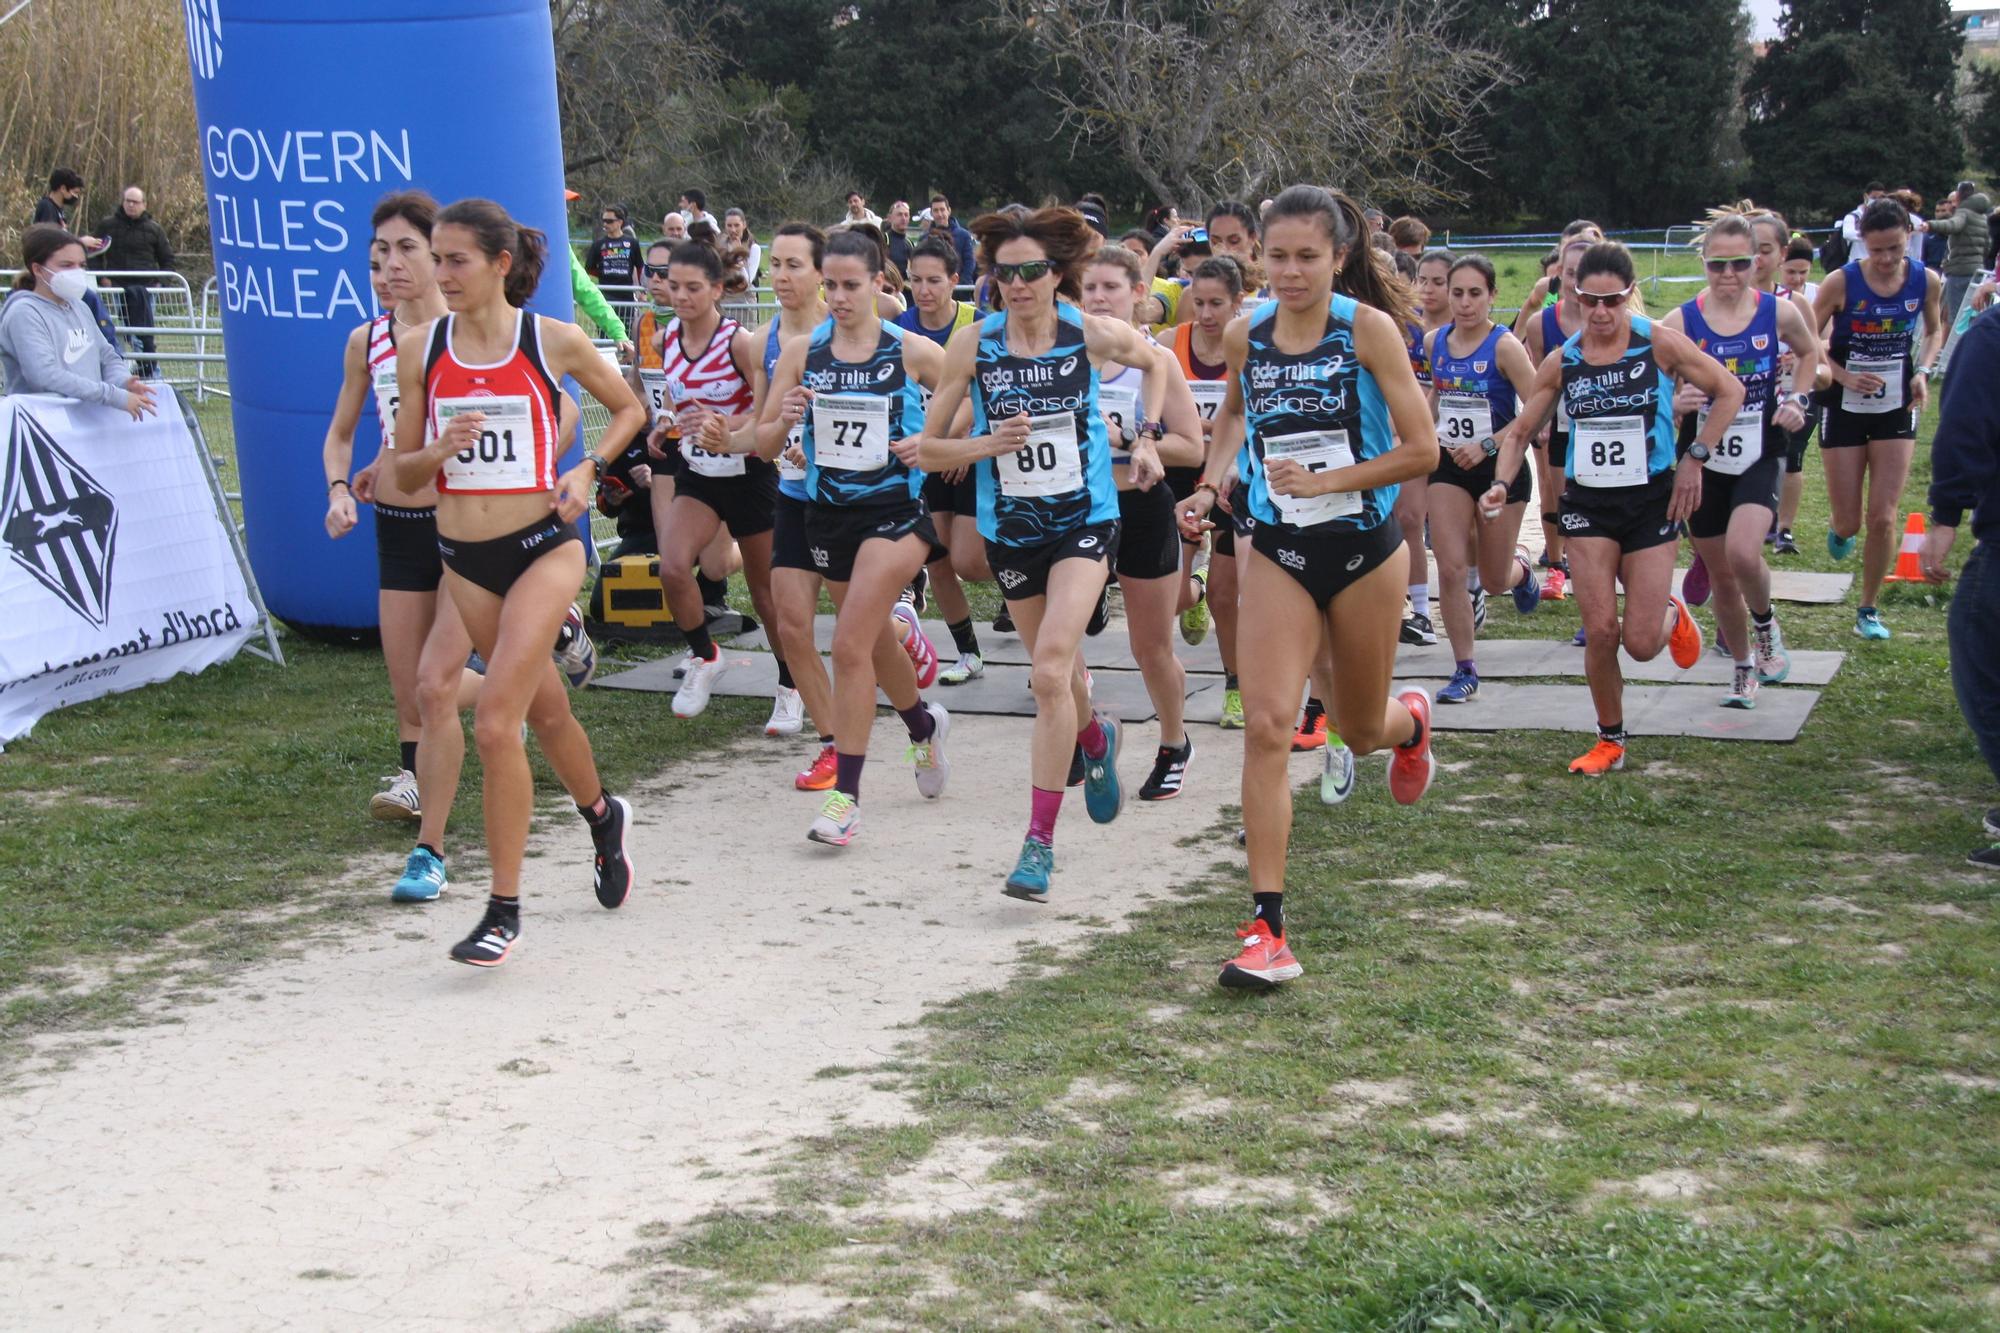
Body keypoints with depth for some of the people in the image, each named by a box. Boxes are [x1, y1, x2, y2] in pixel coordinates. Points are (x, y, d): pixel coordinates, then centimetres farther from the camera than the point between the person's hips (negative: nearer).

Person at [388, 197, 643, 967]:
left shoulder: (555, 342, -6)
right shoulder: (421, 351, 1)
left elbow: (628, 409, 10)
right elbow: (403, 472, 6)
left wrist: (588, 470, -6)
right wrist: (440, 449, -16)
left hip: (542, 547, -4)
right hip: (462, 555, 4)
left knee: (495, 721, -15)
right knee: (544, 709, 18)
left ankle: (504, 912, -6)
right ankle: (602, 818, 48)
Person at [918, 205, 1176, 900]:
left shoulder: (1092, 334, -8)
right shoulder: (973, 344, -8)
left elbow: (1159, 361, 15)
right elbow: (927, 451, -3)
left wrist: (1147, 437, 5)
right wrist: (989, 444, -20)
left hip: (1084, 523, -2)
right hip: (1009, 529, 3)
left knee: (1051, 667, -20)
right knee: (1053, 670, 18)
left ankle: (1040, 840, -15)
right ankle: (1096, 739, 54)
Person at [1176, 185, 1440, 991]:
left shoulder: (1368, 328, -12)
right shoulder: (1245, 335, -2)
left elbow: (1421, 450, -13)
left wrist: (1325, 480, -20)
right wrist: (1211, 485, 4)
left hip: (1364, 551, -2)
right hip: (1278, 553, 2)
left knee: (1361, 732, 15)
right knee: (1265, 723, -15)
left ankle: (1410, 724, 56)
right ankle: (1266, 930, -14)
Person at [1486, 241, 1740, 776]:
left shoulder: (1661, 344, -9)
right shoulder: (1561, 361, -2)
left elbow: (1729, 392, -1)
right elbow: (1519, 431, 7)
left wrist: (1695, 459, -8)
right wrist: (1501, 484, -10)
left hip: (1652, 499, -2)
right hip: (1587, 501, 2)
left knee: (1641, 643, -3)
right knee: (1599, 631, -7)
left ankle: (1673, 616, 36)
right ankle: (1610, 741, 14)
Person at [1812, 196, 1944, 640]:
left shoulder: (1926, 281, -8)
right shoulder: (1841, 282, -16)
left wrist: (1922, 371, -5)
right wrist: (1846, 377, -19)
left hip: (1896, 409, 2)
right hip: (1846, 409, -1)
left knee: (1883, 519, -3)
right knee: (1849, 523, 3)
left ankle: (1868, 610, 15)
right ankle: (1839, 530, 42)